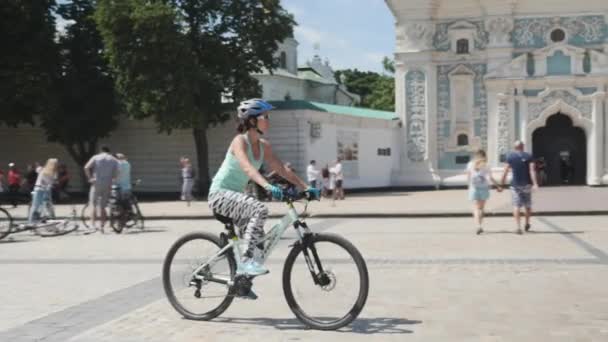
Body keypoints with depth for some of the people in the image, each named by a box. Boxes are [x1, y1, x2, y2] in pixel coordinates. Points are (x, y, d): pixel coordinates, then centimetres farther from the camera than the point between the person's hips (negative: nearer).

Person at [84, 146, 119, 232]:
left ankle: (93, 224, -8)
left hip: (96, 184, -2)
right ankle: (102, 226, 8)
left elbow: (86, 168, -10)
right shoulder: (114, 160, 8)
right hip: (107, 186, 2)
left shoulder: (95, 158, 3)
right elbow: (115, 174, -1)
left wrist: (89, 178, -4)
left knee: (93, 204, 6)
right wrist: (112, 183, 9)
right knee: (102, 206, 10)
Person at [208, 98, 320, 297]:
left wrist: (306, 187, -5)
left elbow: (282, 170, 4)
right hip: (220, 194, -8)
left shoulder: (264, 146, 4)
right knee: (260, 209, -30)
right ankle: (247, 261, -26)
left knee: (260, 239, 3)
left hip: (235, 195, 8)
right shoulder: (240, 141, -18)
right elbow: (247, 168, -36)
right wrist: (268, 186, -51)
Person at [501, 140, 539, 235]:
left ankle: (518, 227, -13)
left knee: (516, 206, -3)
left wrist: (502, 183, 1)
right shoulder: (528, 156, 0)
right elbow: (532, 170, -11)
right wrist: (535, 183, -17)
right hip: (527, 184, 1)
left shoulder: (510, 156, 0)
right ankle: (527, 223, 30)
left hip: (515, 184, -1)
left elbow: (505, 171, -4)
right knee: (527, 204, 18)